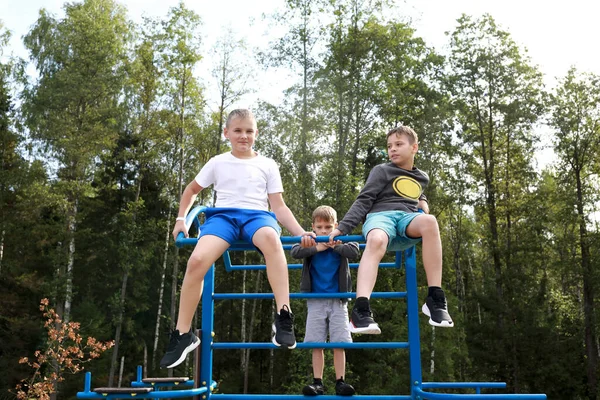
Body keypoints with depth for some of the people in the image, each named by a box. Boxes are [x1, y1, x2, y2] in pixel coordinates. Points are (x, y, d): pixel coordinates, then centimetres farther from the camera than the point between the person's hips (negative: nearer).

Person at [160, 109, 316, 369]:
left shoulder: (267, 165, 16)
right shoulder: (217, 163, 18)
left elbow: (279, 206, 11)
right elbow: (192, 190, 31)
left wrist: (300, 233, -3)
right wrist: (181, 219, 18)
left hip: (257, 215, -1)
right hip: (223, 215, 1)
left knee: (271, 238, -42)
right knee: (197, 260, -31)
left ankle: (284, 318, -41)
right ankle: (183, 334, -14)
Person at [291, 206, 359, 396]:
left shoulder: (341, 242, 1)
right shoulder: (310, 243, 1)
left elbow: (354, 252, -17)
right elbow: (294, 252, -16)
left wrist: (334, 246, -16)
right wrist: (317, 248, -20)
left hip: (338, 300, 0)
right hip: (316, 300, 1)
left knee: (339, 343, -2)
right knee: (316, 344, 1)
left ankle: (340, 382, 4)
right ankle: (318, 382, 7)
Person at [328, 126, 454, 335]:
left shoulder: (422, 178, 26)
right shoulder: (382, 170, 12)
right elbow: (363, 201, 3)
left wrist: (423, 203, 22)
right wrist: (342, 228, -10)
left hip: (408, 218, 3)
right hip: (380, 216, -2)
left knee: (429, 221, -35)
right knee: (376, 241, -41)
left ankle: (435, 298, -33)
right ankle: (360, 310, -53)